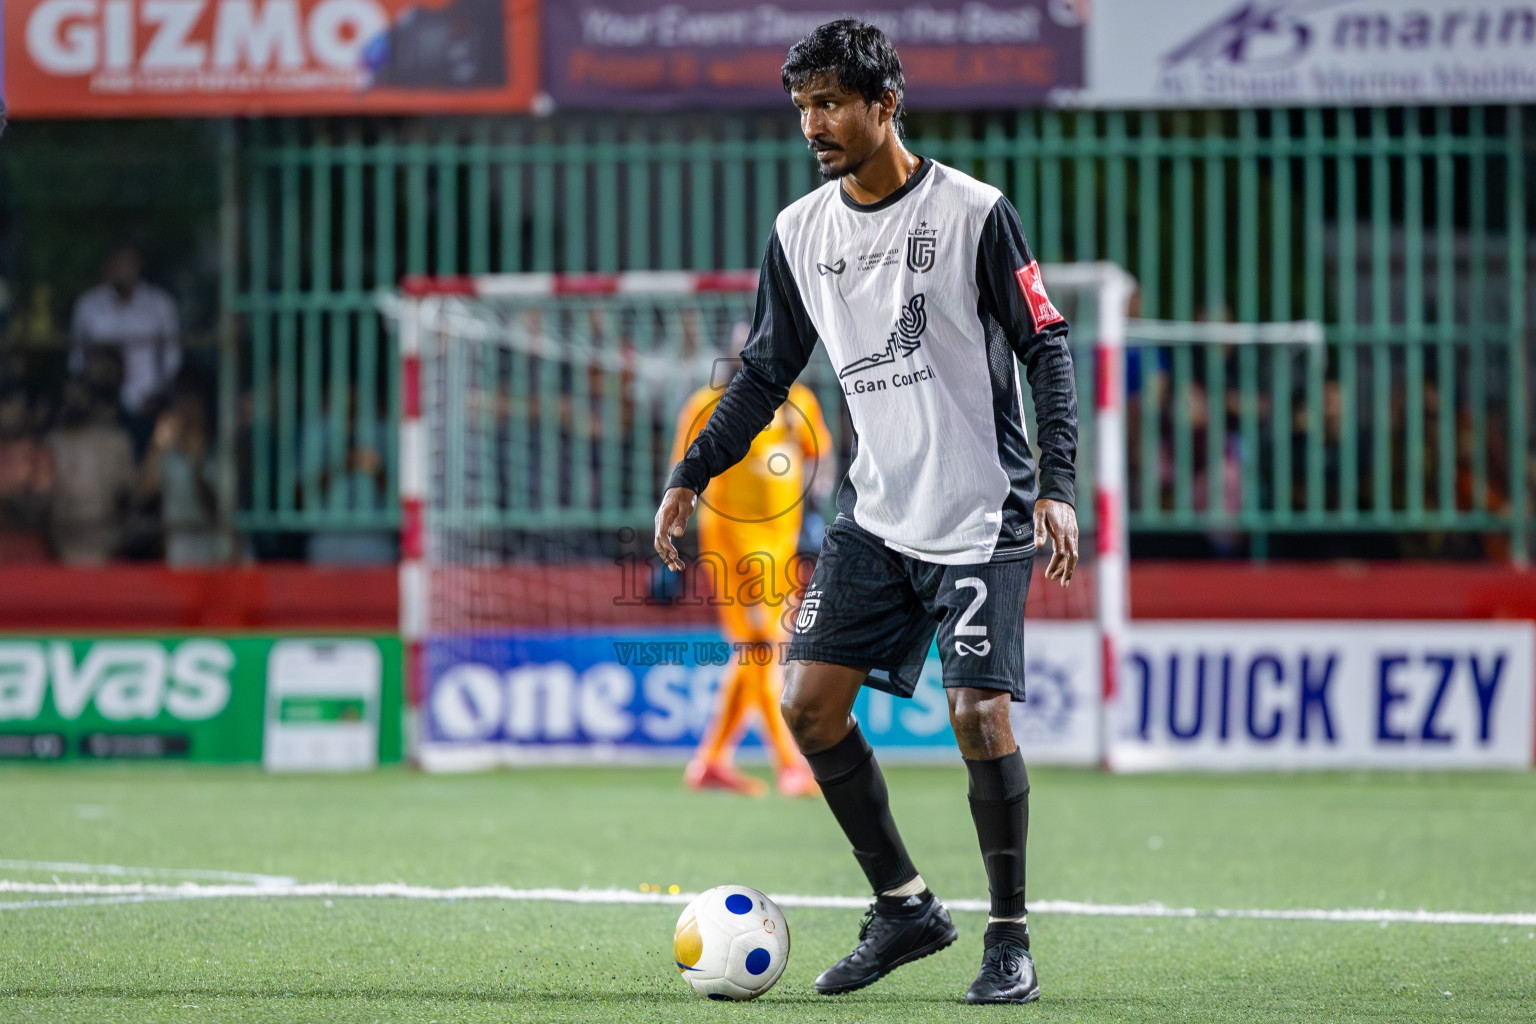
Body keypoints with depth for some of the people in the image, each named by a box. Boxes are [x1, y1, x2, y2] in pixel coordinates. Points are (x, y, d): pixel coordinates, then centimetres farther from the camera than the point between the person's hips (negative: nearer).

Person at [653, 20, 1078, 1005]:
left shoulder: (973, 213, -10)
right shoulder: (799, 233, 5)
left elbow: (1046, 348, -8)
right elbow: (765, 374, 16)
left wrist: (1057, 486, -18)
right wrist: (691, 477, 8)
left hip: (981, 513, -6)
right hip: (875, 515, 6)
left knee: (979, 716, -13)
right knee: (810, 702, -2)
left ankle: (1011, 938, 3)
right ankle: (905, 906, 13)